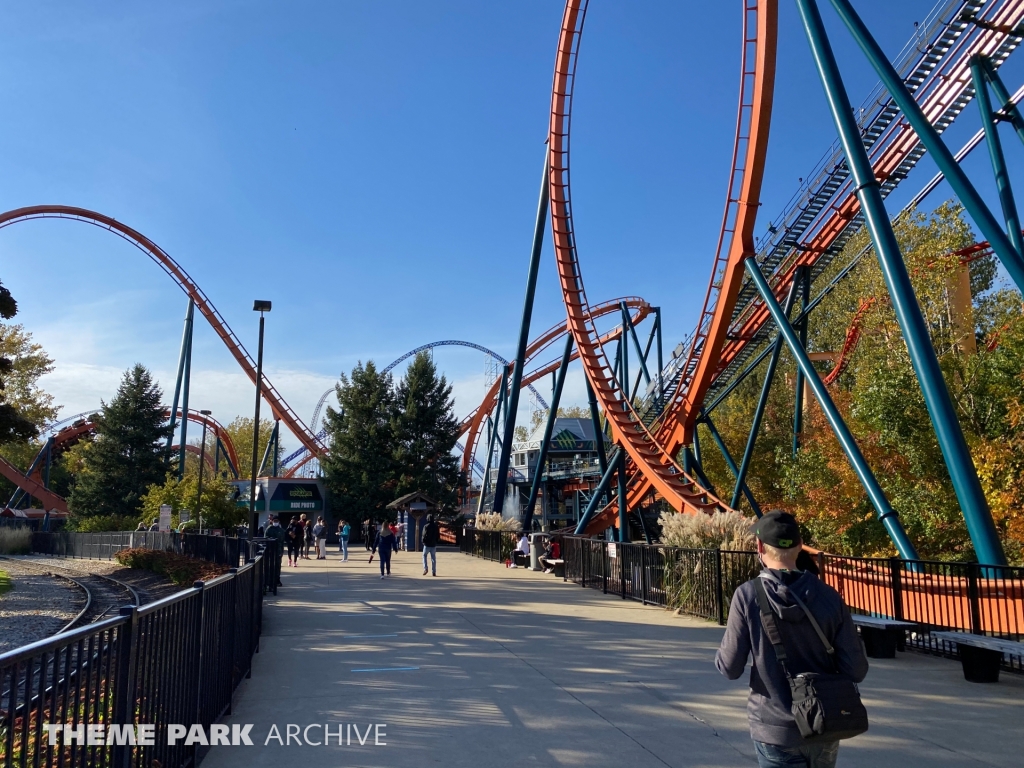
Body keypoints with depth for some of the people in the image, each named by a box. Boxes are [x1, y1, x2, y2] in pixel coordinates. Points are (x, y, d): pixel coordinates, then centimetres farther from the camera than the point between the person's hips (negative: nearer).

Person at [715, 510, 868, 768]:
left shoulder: (748, 595, -16)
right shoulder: (828, 596, -9)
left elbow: (729, 668, -13)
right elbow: (856, 670, -6)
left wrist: (722, 652, 9)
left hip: (776, 729, -3)